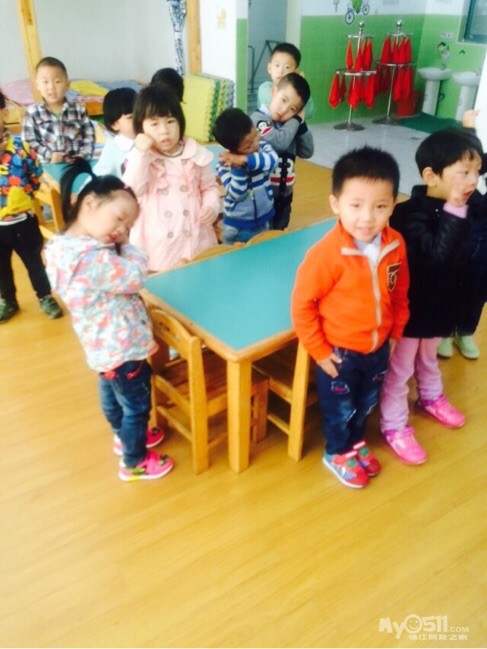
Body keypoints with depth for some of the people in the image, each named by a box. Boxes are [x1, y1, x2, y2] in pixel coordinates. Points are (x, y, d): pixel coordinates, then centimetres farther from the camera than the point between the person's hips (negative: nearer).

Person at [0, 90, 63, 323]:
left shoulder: (20, 145, -11)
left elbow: (37, 175, -1)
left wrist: (23, 195, -3)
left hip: (23, 220, -1)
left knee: (34, 261, 16)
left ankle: (45, 297, 35)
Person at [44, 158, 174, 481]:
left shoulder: (66, 245, -3)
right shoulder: (91, 258, -34)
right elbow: (135, 277, -23)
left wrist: (121, 244, -5)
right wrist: (127, 246, -13)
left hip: (106, 345, 10)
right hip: (121, 347, -10)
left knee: (113, 396, 30)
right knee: (137, 405, 12)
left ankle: (125, 436, 55)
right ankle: (134, 463, 33)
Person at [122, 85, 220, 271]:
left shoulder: (196, 154, 1)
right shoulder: (139, 158, -2)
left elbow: (209, 187, 12)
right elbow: (132, 191, -15)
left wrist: (212, 207, -8)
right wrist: (141, 153, -19)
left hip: (195, 239, 2)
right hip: (157, 244, -1)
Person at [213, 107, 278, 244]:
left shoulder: (263, 147, -10)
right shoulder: (225, 164, -17)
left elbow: (272, 160, -33)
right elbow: (237, 194, -22)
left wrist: (245, 159, -40)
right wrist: (238, 169, -35)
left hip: (263, 221, 3)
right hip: (236, 225, -2)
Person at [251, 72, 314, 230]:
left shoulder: (290, 125, 7)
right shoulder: (258, 118, -13)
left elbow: (307, 152, 3)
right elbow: (280, 142, -27)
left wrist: (300, 122, -4)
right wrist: (296, 121, -12)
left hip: (284, 196, 6)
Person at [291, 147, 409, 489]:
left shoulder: (396, 245, -13)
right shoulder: (326, 254, -29)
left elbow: (400, 294, 3)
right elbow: (302, 304, -21)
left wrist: (396, 332, 8)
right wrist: (318, 350, -15)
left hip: (379, 347, 5)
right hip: (340, 351, -5)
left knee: (366, 403, 28)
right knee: (340, 408, 19)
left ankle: (356, 442, 55)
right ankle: (337, 453, 46)